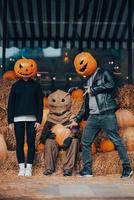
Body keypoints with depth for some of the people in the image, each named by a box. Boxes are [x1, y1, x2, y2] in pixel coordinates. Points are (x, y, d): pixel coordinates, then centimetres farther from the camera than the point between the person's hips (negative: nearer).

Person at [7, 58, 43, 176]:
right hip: (18, 119, 1)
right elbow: (10, 103, 7)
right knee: (19, 143, 2)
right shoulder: (16, 86, 8)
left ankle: (29, 168, 7)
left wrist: (39, 120, -4)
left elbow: (40, 103, 4)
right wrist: (10, 120, 0)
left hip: (32, 119, -1)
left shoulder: (36, 86, 6)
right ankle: (21, 167, 10)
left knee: (31, 142, 0)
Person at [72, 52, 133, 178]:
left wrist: (93, 89, -10)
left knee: (116, 140, -5)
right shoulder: (88, 80, 22)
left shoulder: (103, 73, 4)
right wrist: (77, 119, 22)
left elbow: (111, 84, -18)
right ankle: (87, 169, 10)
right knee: (85, 142, 2)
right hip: (93, 116, 7)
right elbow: (86, 103, 25)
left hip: (107, 114, -7)